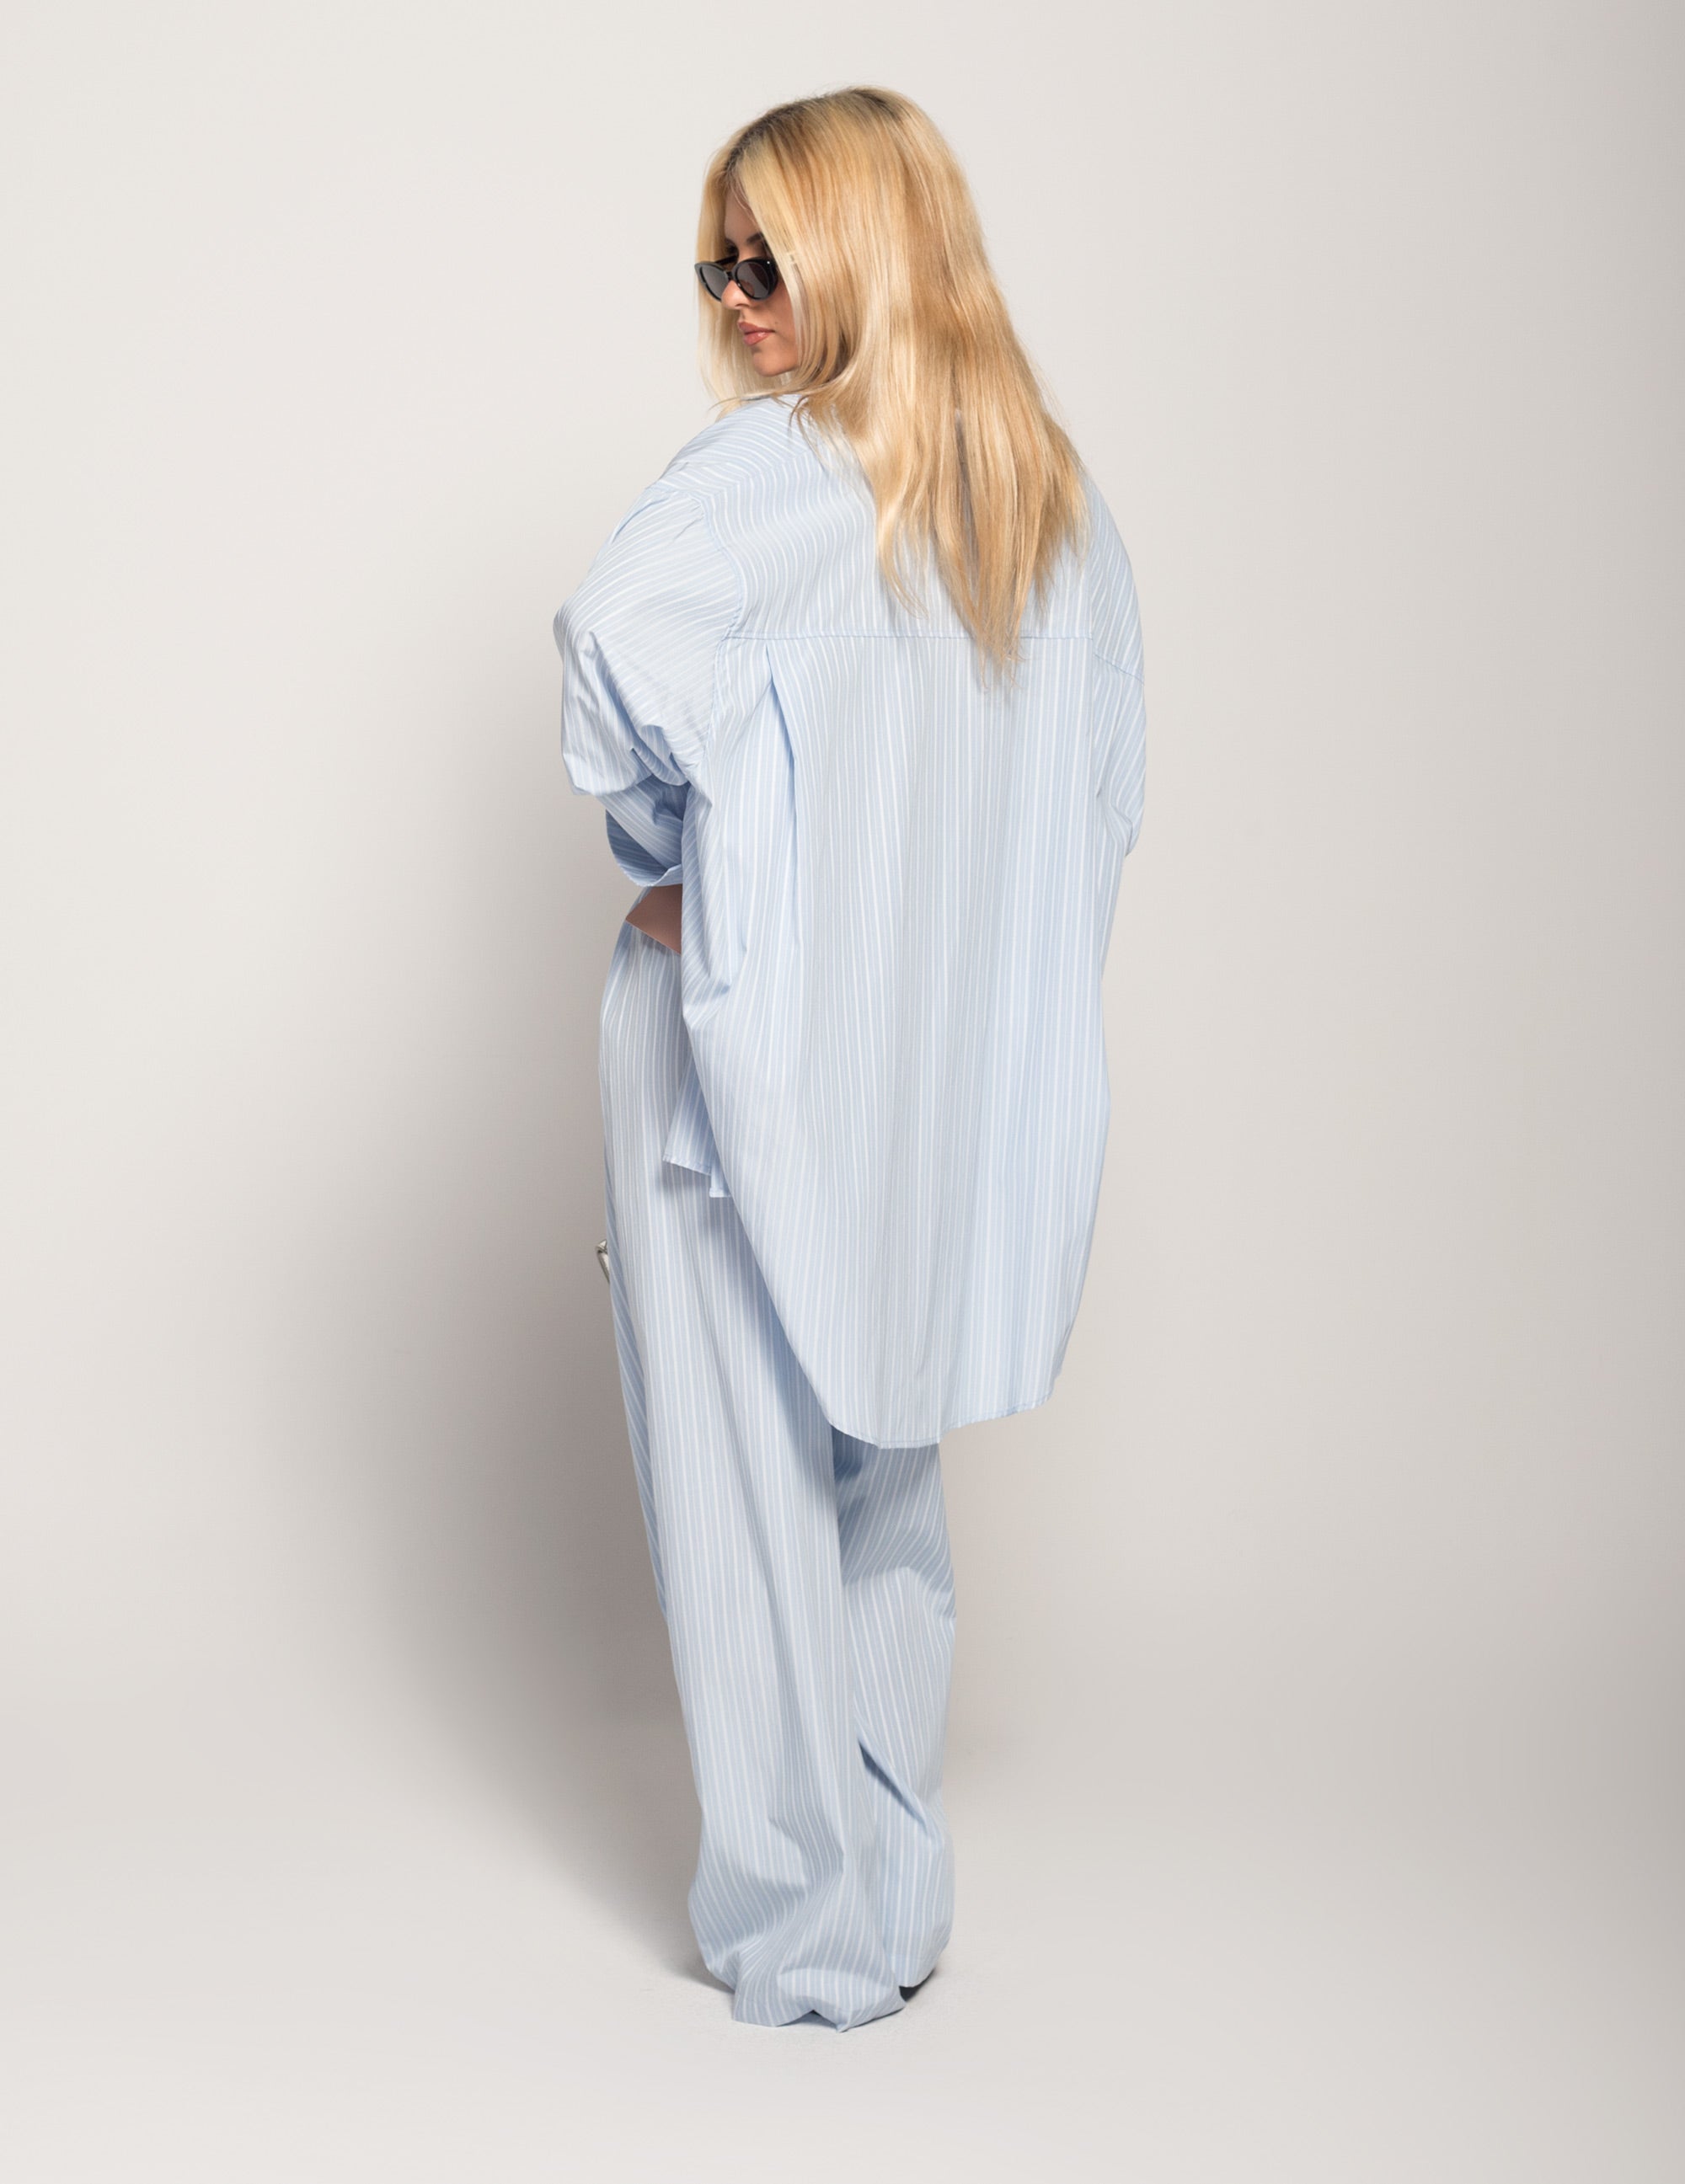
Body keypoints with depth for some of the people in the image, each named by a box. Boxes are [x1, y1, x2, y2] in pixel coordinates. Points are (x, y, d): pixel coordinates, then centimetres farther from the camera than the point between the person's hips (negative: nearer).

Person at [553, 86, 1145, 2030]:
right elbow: (1106, 792, 12)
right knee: (887, 1466, 18)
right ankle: (899, 1894, 28)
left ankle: (804, 1927, 17)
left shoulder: (776, 469, -13)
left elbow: (621, 637, -32)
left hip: (758, 1046, -7)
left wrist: (663, 858, -16)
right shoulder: (1059, 498, 8)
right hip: (952, 1069, 7)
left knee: (749, 1475, 6)